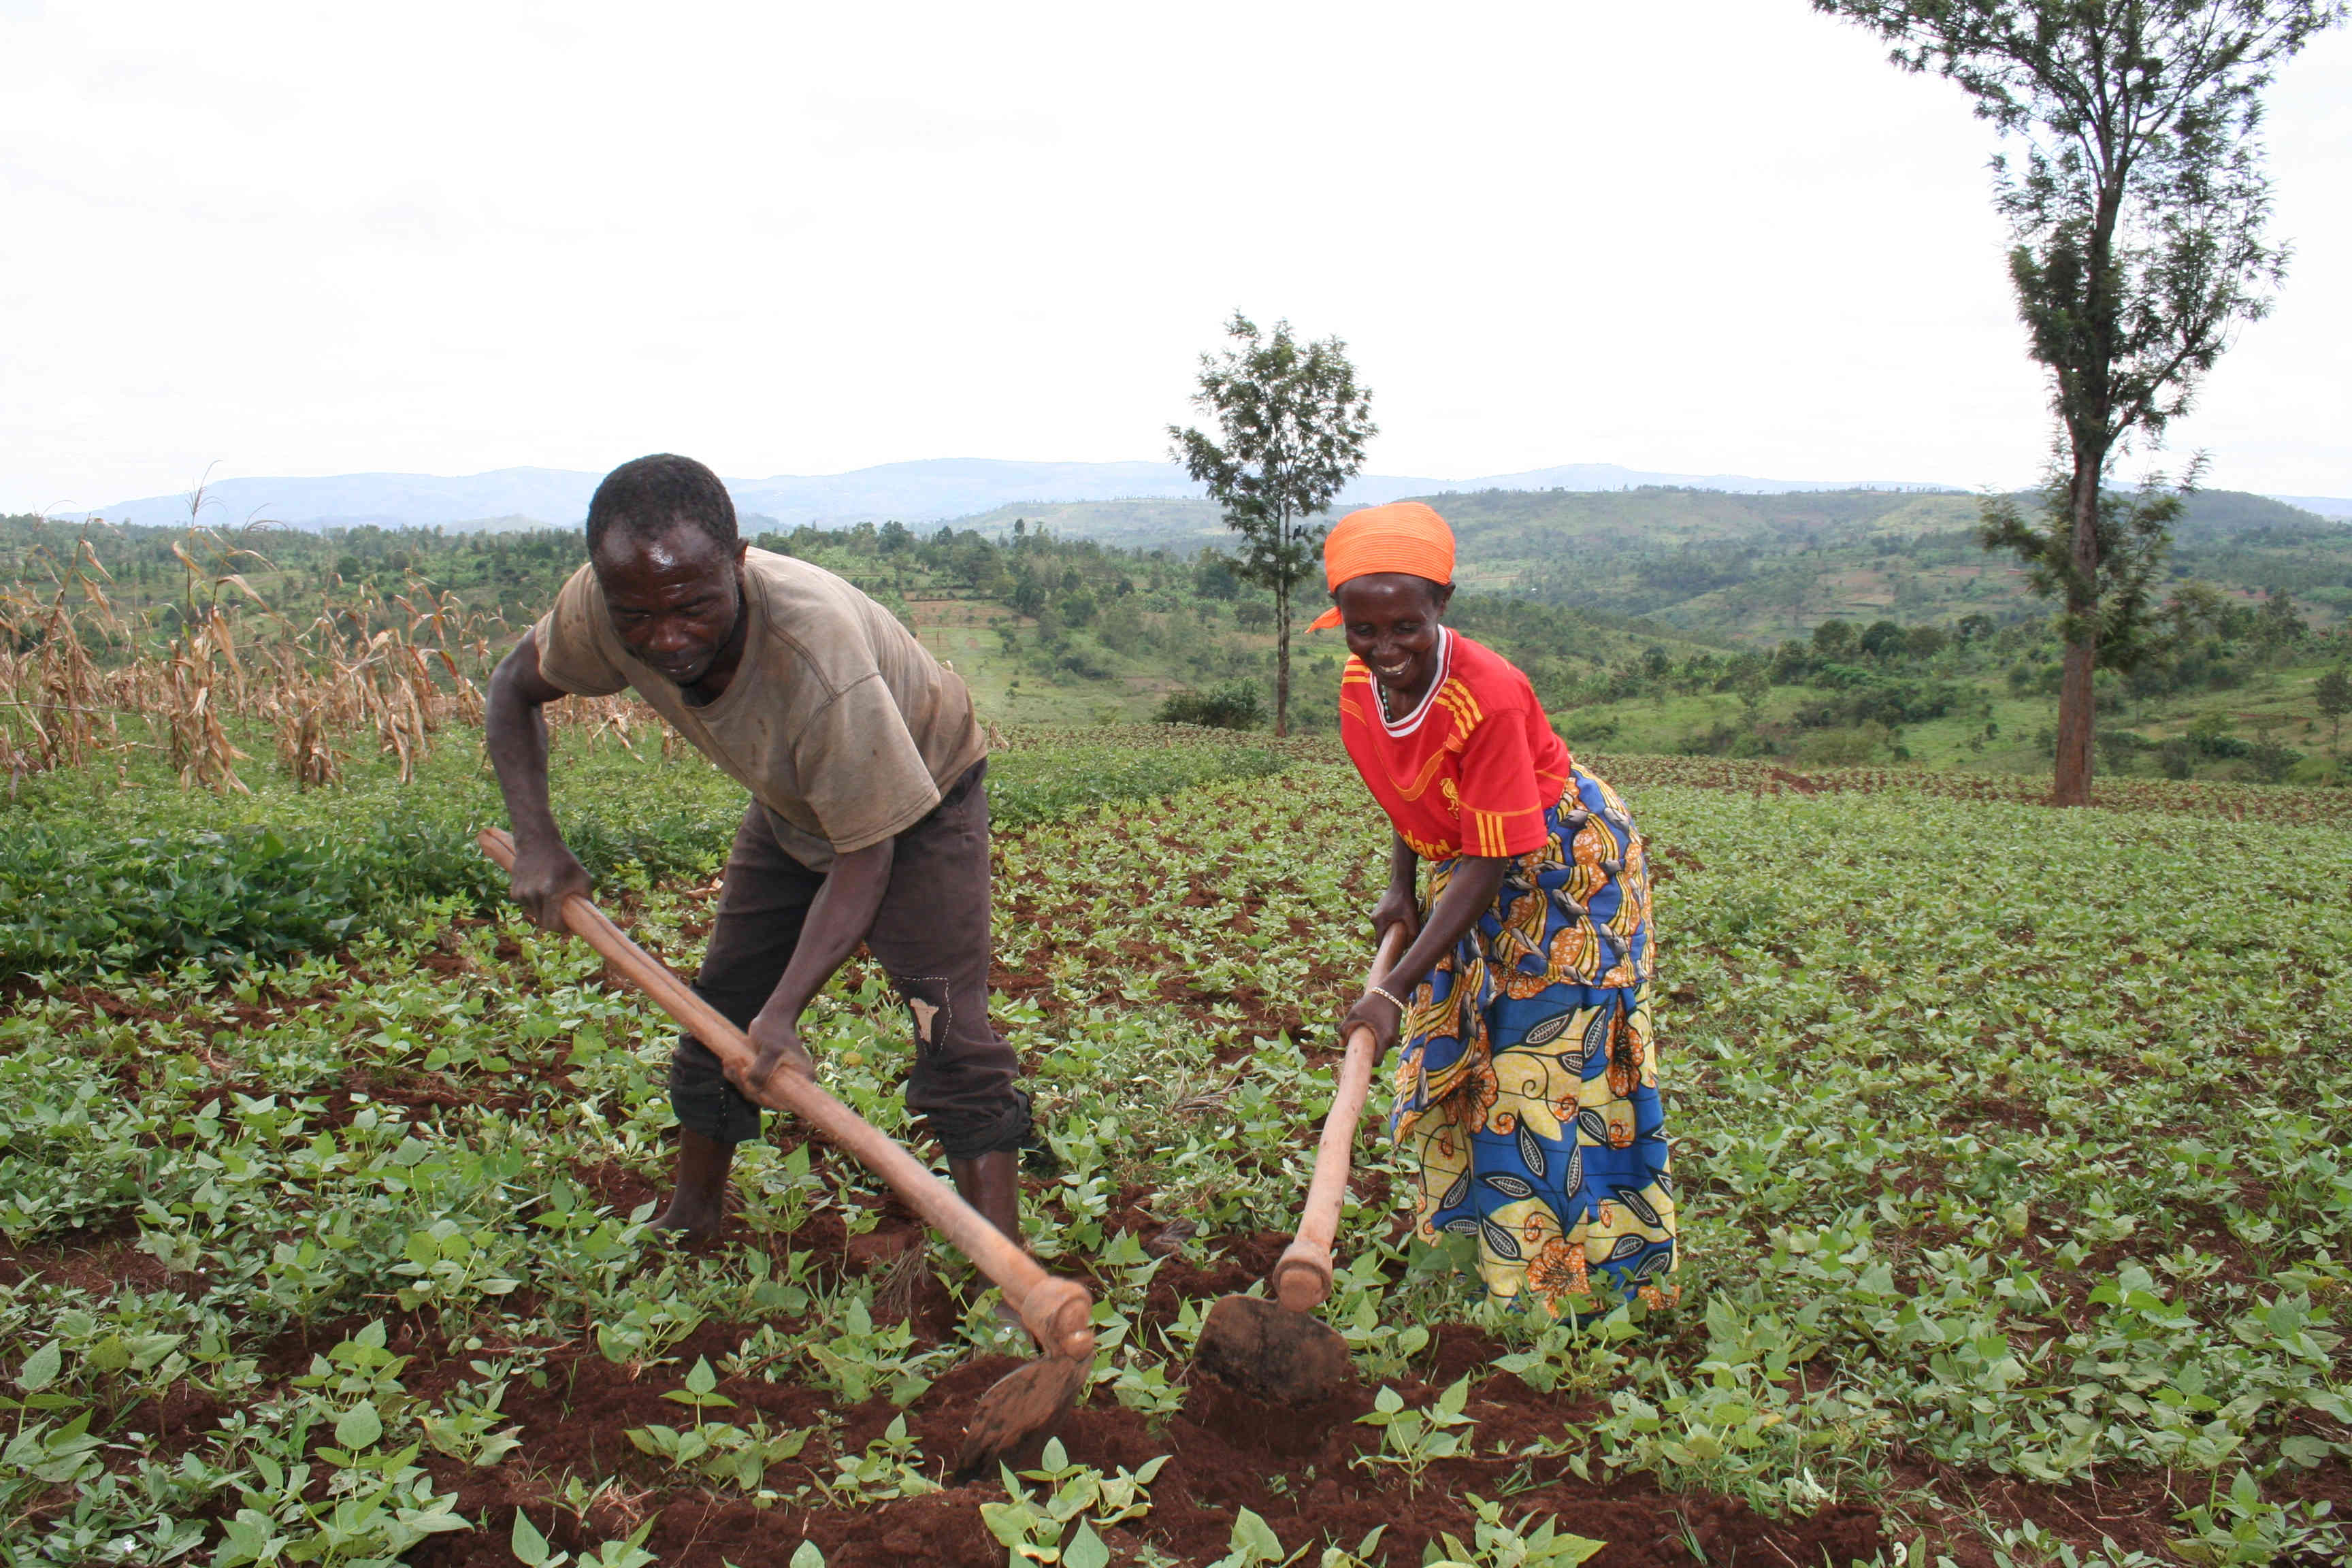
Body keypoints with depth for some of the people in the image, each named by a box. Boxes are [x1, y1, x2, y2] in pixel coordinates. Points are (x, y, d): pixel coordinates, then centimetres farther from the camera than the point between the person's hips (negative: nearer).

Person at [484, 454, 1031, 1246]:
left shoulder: (819, 660, -44)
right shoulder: (598, 610, -26)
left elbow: (865, 853, -33)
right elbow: (513, 688, -3)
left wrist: (783, 1014, -40)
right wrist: (536, 841, -16)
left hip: (920, 799, -6)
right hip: (790, 805, 6)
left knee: (952, 1036, -16)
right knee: (720, 1012, 10)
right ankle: (691, 1217, 33)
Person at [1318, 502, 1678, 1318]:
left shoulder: (1488, 696, -35)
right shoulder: (1359, 689, -13)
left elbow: (1489, 865, -33)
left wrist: (1396, 990, -37)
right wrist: (1402, 887, -7)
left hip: (1565, 868, -7)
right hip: (1470, 871, 8)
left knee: (1549, 1068, -4)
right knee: (1448, 1054, 13)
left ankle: (1567, 1280, 12)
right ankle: (1477, 1239, 31)